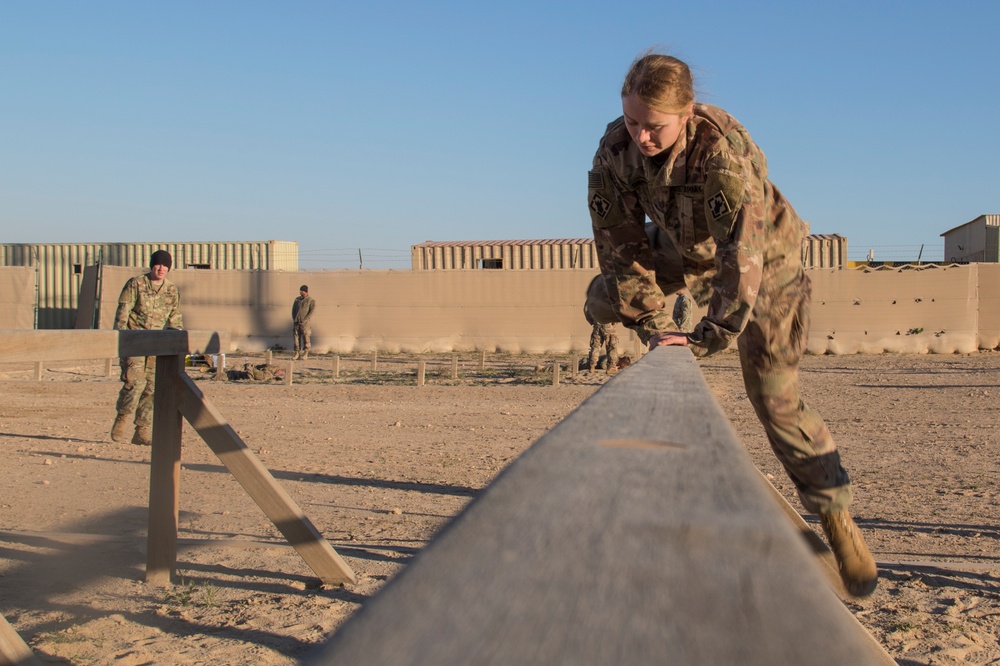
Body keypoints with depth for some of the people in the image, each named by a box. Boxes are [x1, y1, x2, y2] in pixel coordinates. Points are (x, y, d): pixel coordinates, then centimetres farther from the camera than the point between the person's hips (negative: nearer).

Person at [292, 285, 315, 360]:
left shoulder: (311, 300, -1)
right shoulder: (297, 299, 15)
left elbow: (312, 311, -9)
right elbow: (293, 309, 17)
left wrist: (305, 320, -16)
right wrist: (294, 319, 3)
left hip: (305, 323, -4)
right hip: (296, 322, 4)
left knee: (305, 338, -1)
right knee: (296, 337, 0)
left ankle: (305, 354, 6)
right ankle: (297, 354, 3)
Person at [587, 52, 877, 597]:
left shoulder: (724, 150, -38)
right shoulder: (616, 149, -21)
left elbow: (742, 256, -37)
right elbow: (618, 242, -16)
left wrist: (709, 337, -36)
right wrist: (651, 324, -20)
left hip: (765, 261, -5)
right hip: (689, 256, 6)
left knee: (774, 397, -9)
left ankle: (837, 518, 4)